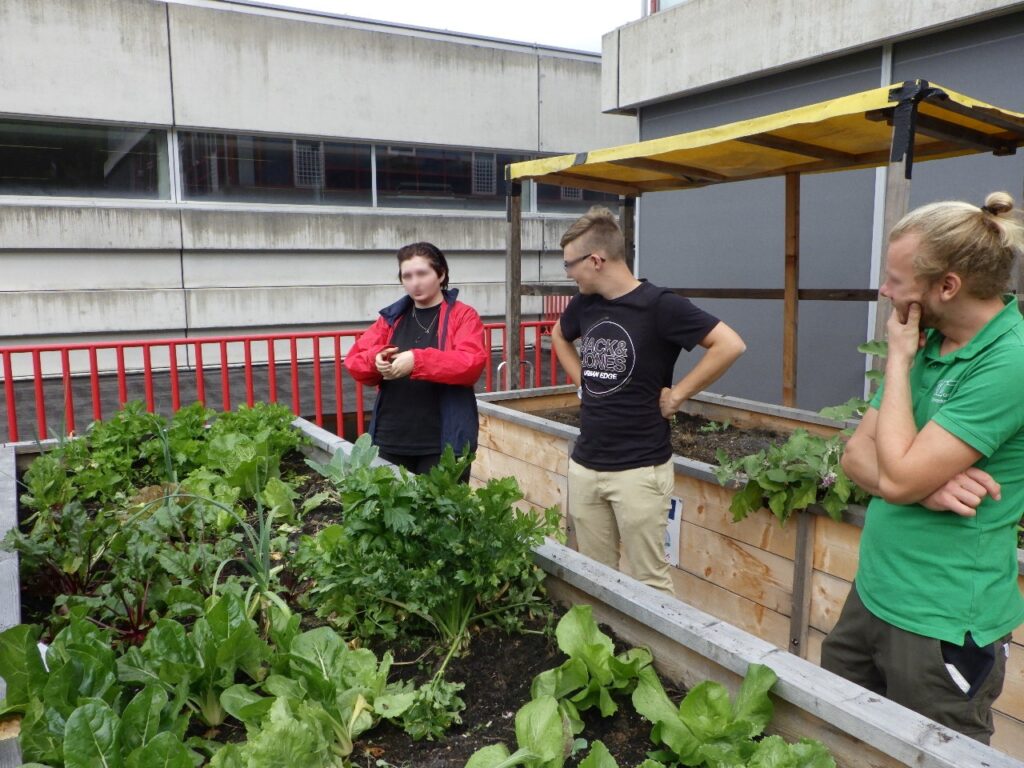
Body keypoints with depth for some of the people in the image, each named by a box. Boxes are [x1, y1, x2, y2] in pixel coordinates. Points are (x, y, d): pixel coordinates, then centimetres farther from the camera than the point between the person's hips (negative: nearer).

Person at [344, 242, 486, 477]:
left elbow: (472, 363, -17)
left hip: (443, 441, -4)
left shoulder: (463, 315, -1)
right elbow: (354, 361, 8)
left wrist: (417, 361, -26)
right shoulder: (391, 317, 12)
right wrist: (375, 360, -15)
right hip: (391, 439, 5)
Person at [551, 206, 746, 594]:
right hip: (584, 466, 6)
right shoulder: (583, 305, 5)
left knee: (649, 579, 5)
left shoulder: (658, 305, -15)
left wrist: (677, 394, -16)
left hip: (639, 470, -6)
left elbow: (730, 345, -19)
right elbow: (559, 335, 27)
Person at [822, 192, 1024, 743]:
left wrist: (899, 359, -15)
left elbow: (898, 477, -25)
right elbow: (856, 455, 3)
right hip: (872, 593, 8)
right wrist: (923, 482, -18)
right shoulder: (928, 343, 4)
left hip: (942, 625, -7)